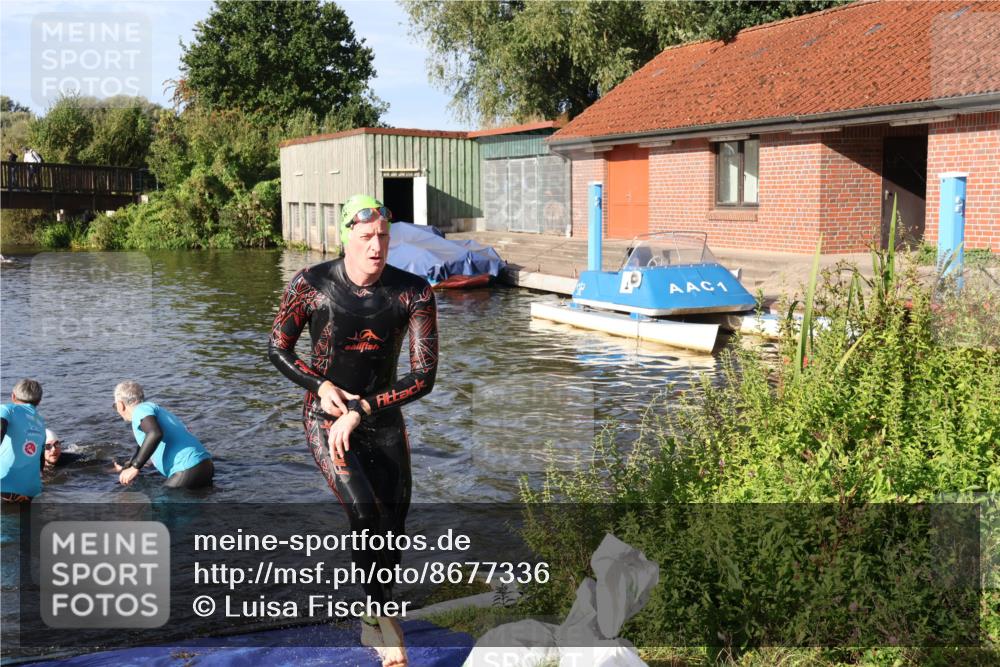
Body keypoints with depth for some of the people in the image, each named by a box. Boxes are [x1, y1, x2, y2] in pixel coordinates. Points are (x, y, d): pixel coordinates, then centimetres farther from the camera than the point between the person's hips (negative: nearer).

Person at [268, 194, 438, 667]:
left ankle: (373, 623, 33)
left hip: (384, 422, 2)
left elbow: (423, 377, -13)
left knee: (393, 529, 7)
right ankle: (381, 615, 0)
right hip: (325, 419, -2)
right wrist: (321, 386, -13)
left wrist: (360, 410, -20)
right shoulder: (311, 285, -12)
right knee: (365, 512, -24)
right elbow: (277, 349, 2)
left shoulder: (413, 292, -12)